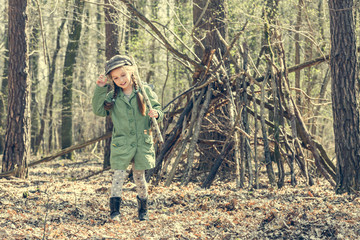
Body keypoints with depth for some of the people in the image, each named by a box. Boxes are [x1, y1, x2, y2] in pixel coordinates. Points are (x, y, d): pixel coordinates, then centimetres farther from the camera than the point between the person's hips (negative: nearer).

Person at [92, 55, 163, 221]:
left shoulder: (144, 91, 1)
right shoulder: (112, 97, 4)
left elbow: (158, 109, 4)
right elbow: (99, 110, -3)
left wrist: (156, 114, -19)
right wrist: (100, 89, -7)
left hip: (142, 142, 0)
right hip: (121, 143, 0)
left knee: (139, 176, 9)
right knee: (119, 174, -7)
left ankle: (143, 209, 25)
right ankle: (115, 209, -2)